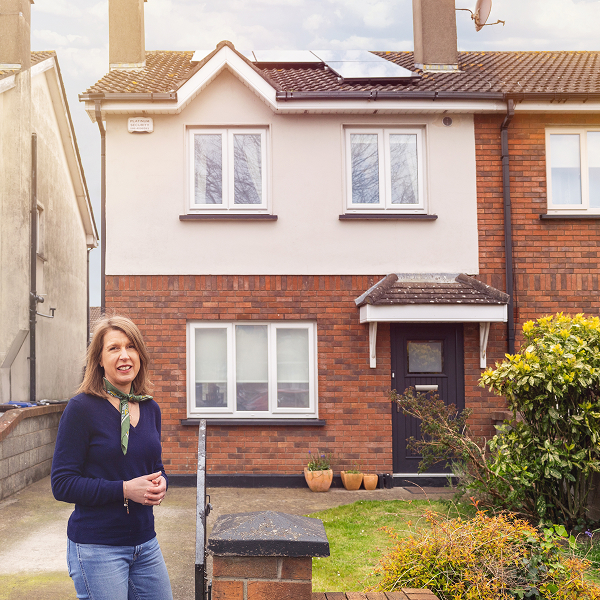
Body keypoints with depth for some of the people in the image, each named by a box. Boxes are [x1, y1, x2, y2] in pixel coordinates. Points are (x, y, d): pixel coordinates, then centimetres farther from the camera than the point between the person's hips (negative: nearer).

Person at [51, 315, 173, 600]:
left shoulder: (150, 408, 7)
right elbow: (62, 483, -13)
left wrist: (160, 484, -4)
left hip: (145, 542, 6)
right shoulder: (82, 408, -11)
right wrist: (125, 490, -20)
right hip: (97, 548, -6)